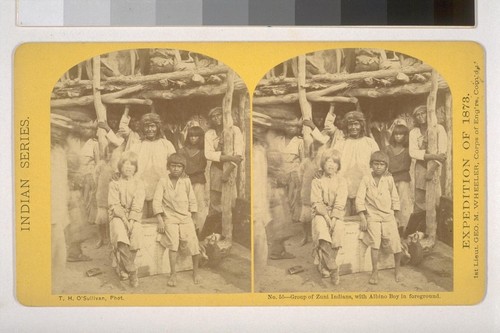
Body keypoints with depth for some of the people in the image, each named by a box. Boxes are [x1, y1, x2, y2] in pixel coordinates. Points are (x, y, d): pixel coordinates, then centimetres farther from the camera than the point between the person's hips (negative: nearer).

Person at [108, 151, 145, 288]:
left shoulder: (138, 183, 6)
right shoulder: (114, 183, 4)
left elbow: (137, 206, -3)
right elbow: (114, 205, -4)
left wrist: (131, 221, -16)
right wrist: (124, 219, -17)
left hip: (134, 216, 1)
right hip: (118, 215, -1)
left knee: (136, 235, -28)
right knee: (120, 233, -31)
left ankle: (122, 267, -9)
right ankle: (132, 271, -29)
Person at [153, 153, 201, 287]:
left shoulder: (186, 181, 5)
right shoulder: (163, 181, 0)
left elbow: (192, 201, 11)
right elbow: (157, 202, -2)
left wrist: (191, 218, 4)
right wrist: (160, 221, -9)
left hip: (185, 217, 2)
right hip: (170, 218, -2)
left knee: (192, 243, -13)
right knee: (173, 241, -23)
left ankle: (195, 272, 9)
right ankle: (173, 274, -15)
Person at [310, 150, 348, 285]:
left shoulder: (341, 182, 6)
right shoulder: (317, 182, 6)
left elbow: (340, 204, -4)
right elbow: (316, 202, -4)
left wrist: (333, 218, -18)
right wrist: (326, 216, -18)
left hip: (336, 214, 1)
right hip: (320, 213, -1)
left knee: (337, 231, -31)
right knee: (322, 230, -33)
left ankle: (324, 265, -17)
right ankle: (333, 269, -35)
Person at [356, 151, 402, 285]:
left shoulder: (389, 179, 5)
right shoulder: (366, 179, -1)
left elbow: (395, 198, 12)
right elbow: (359, 199, -2)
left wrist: (394, 216, 8)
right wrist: (362, 218, -8)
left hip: (388, 216, 2)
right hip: (372, 216, -2)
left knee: (395, 243, -5)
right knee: (375, 242, -19)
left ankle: (397, 269, 19)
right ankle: (375, 272, -10)